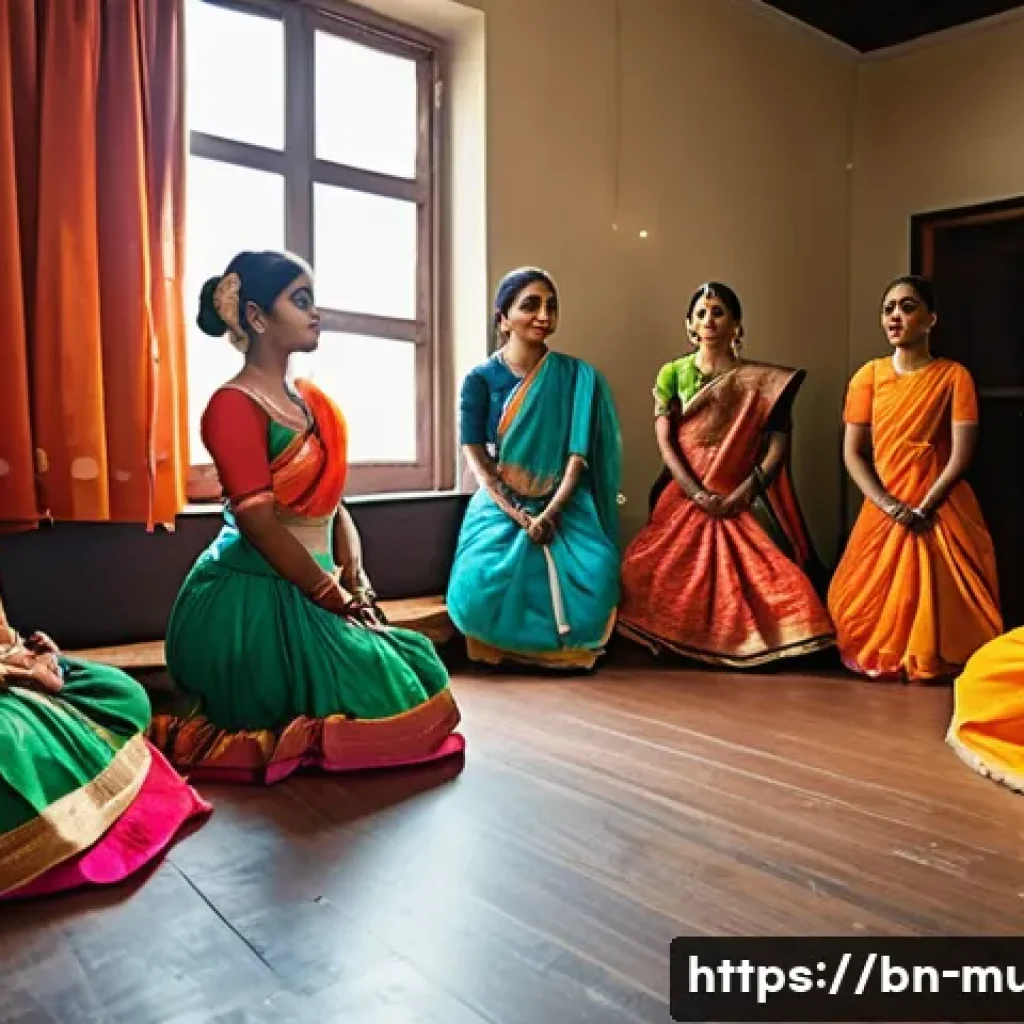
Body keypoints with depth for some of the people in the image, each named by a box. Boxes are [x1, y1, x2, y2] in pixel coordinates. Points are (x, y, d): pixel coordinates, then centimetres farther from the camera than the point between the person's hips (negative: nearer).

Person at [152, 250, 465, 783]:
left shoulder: (314, 400, 12)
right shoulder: (234, 405, -15)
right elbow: (259, 524, -20)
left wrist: (357, 586, -1)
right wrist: (336, 597, -14)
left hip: (308, 596, 9)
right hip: (253, 603, -9)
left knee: (419, 668, 11)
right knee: (386, 696, -7)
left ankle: (283, 733, 18)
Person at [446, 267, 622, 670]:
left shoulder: (578, 376, 0)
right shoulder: (481, 379, 0)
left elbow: (579, 454, -5)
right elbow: (476, 457, -5)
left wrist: (551, 513, -19)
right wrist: (518, 514, -17)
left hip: (564, 503, 0)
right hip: (502, 502, 0)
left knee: (596, 576, -29)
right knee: (481, 585, -29)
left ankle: (567, 647, 3)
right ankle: (512, 647, 4)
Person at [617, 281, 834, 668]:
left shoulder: (761, 380, 6)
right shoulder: (673, 373, 7)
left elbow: (778, 445, -2)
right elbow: (664, 441, -2)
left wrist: (740, 494, -15)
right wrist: (698, 494, -13)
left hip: (743, 500, 0)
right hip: (685, 497, 1)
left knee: (766, 575, -19)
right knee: (650, 574, -16)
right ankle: (681, 642, -2)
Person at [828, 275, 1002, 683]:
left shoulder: (953, 376, -3)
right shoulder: (868, 376, 3)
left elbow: (962, 453, -9)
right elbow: (852, 452, -1)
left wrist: (923, 509, -16)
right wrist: (890, 506, -13)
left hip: (941, 509, -2)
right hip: (884, 509, 2)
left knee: (939, 601, -1)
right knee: (876, 601, 5)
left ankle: (938, 665, 17)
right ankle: (883, 662, 23)